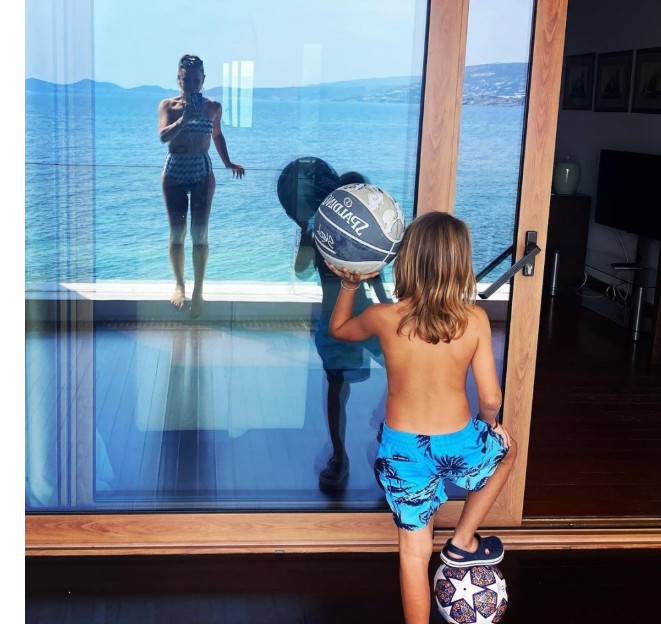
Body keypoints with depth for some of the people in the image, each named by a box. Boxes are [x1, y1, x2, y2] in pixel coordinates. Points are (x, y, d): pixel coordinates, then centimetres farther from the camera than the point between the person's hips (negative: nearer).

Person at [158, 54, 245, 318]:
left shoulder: (213, 106, 3)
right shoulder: (168, 105, -2)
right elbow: (163, 136, -17)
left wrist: (228, 163, 17)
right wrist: (184, 119, -30)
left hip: (202, 172, 0)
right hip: (174, 172, 0)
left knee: (199, 233, -4)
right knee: (177, 232, 6)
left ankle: (198, 291, 3)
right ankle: (179, 284, 22)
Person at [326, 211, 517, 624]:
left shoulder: (384, 318, -12)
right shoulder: (475, 319, -12)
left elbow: (338, 329, 11)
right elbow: (491, 398, -8)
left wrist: (349, 286, 21)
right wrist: (489, 424, 13)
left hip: (403, 450, 1)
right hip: (459, 445, 0)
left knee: (415, 550, 17)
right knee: (507, 446, 34)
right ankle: (463, 542, 35)